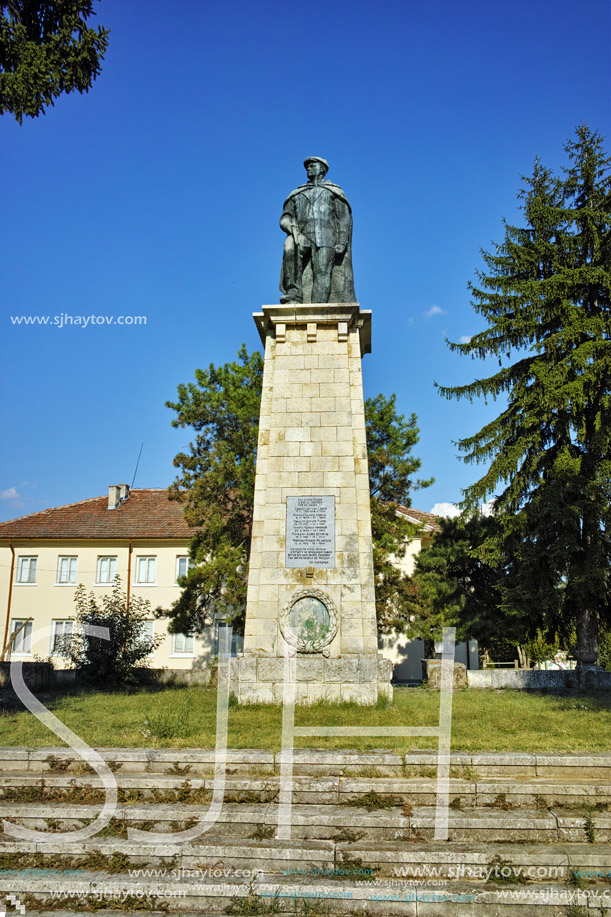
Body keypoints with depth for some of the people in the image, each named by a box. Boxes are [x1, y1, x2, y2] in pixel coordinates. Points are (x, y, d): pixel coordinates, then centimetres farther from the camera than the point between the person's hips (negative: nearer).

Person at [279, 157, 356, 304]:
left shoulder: (333, 191, 21)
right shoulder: (297, 194, 29)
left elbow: (345, 218, 10)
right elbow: (284, 218, 19)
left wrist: (342, 242, -6)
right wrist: (291, 227, -7)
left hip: (326, 237, -1)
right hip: (303, 236, 1)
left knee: (322, 273, -20)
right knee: (290, 245, -33)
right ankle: (293, 294, -36)